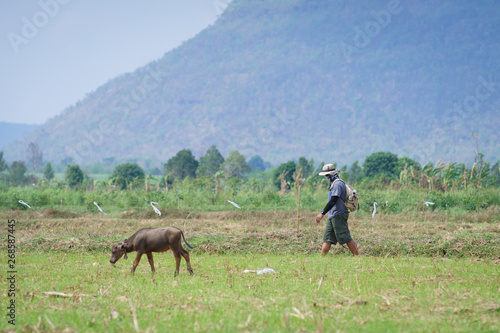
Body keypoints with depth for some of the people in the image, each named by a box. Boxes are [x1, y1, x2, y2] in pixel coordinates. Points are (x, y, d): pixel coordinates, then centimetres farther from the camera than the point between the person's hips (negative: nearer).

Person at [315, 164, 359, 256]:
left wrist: (322, 213, -27)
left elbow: (333, 201, -23)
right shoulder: (333, 184, 18)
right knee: (327, 239, 5)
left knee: (346, 238, -7)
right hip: (332, 217, 10)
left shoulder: (338, 184, -14)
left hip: (338, 216, -10)